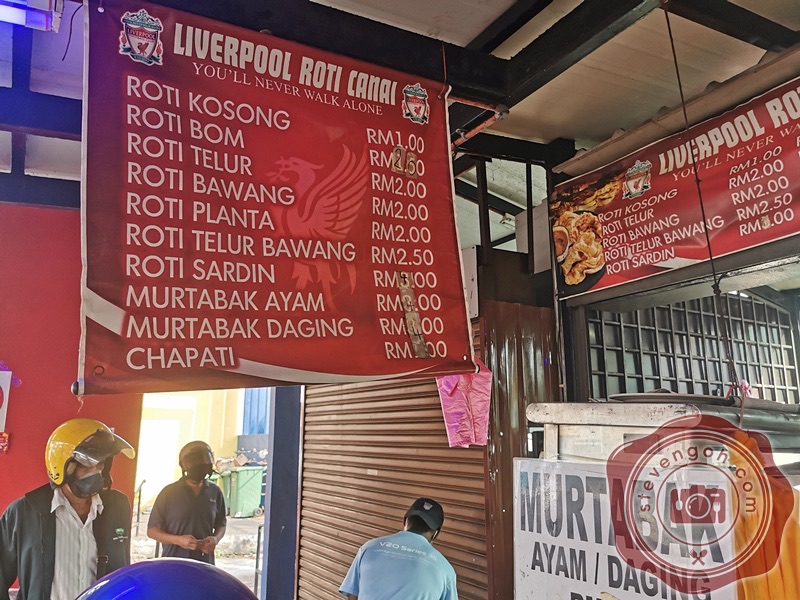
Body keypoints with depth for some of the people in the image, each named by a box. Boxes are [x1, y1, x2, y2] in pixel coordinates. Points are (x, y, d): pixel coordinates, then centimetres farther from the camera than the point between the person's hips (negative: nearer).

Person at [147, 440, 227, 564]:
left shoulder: (215, 492, 6)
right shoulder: (169, 492, -2)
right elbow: (152, 530, 0)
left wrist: (215, 539, -7)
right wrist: (178, 540, -17)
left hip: (205, 565, 3)